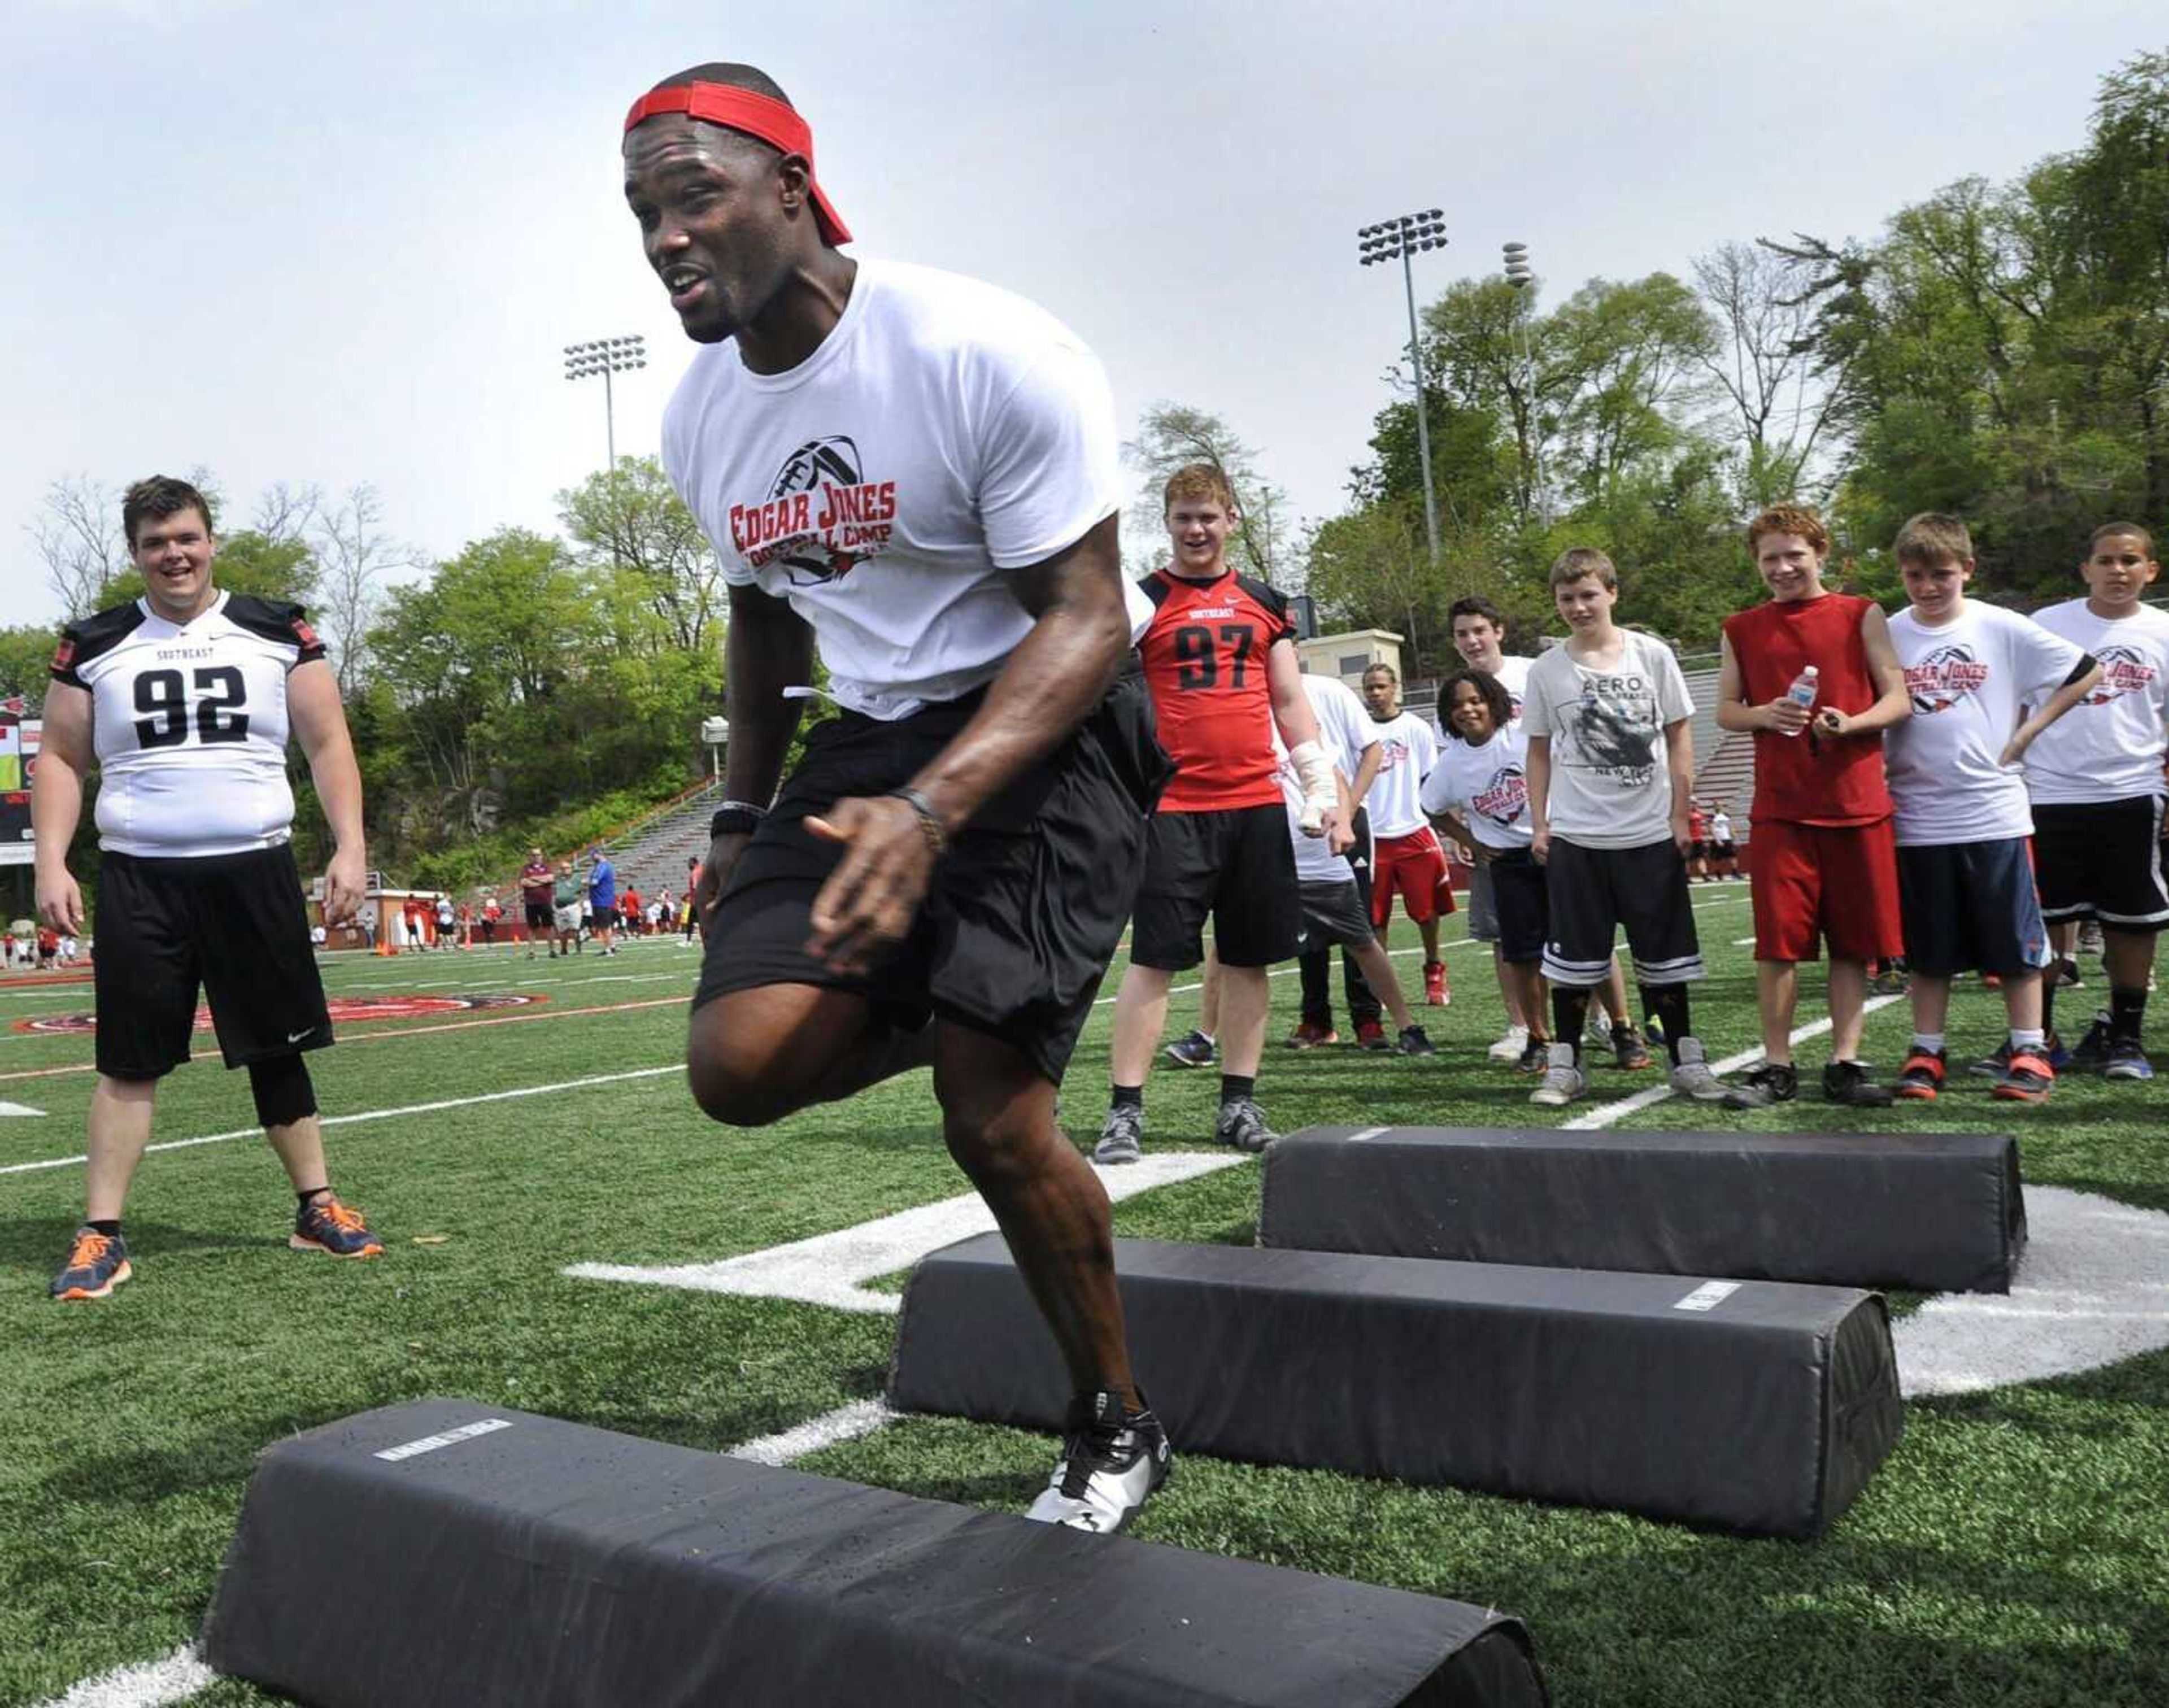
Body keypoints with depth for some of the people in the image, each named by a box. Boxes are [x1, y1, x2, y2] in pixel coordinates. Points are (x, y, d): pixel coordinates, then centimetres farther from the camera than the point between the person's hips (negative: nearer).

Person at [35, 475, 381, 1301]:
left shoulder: (277, 633, 4)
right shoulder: (93, 646, 6)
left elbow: (328, 745, 4)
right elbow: (60, 759, 10)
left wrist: (349, 846, -6)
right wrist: (51, 863, -2)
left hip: (255, 871, 0)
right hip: (140, 878, 0)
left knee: (276, 1048, 8)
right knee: (129, 1061, 1)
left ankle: (317, 1208, 19)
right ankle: (101, 1235, 9)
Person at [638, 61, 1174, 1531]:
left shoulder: (988, 355, -19)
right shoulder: (703, 419, 3)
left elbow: (1087, 619, -21)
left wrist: (930, 811, -35)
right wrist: (744, 820, 20)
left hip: (1050, 724, -6)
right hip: (875, 734, 6)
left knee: (993, 1117, -14)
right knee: (742, 1065, -14)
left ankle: (1120, 1426, 13)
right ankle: (947, 1015, 18)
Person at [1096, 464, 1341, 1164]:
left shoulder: (1265, 604, 14)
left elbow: (1291, 704, 16)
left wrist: (1324, 792, 8)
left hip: (1257, 805, 4)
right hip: (1174, 809, -4)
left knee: (1249, 958, 7)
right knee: (1154, 958, -5)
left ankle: (1239, 1104, 18)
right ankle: (1124, 1111, 1)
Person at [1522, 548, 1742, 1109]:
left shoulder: (1652, 655, 0)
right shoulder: (1546, 671, 2)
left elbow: (1679, 736, 4)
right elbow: (1540, 753, 8)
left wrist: (1679, 815, -1)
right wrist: (1538, 825, 2)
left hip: (1651, 834, 0)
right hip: (1574, 836, 0)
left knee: (1665, 955, 8)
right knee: (1573, 957, 4)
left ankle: (1687, 1061, 18)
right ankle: (1565, 1065, 13)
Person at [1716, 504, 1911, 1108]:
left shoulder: (1861, 616, 7)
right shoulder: (1742, 630, 11)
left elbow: (1899, 700, 4)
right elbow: (1725, 710, 12)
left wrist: (1850, 723, -16)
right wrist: (1764, 715, -10)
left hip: (1858, 803, 0)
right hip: (1780, 807, 0)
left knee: (1854, 942, 3)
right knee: (1778, 942, -2)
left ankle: (1845, 1063, 12)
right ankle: (1777, 1066, 6)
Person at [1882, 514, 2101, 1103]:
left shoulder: (2003, 629, -1)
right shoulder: (1888, 635, 2)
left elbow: (2086, 672, 4)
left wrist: (2026, 733, -1)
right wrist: (1881, 763, -4)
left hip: (1994, 812, -1)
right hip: (1918, 818, 1)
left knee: (2015, 941, 5)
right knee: (1930, 948, 8)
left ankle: (2030, 1053, 15)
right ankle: (1926, 1053, 17)